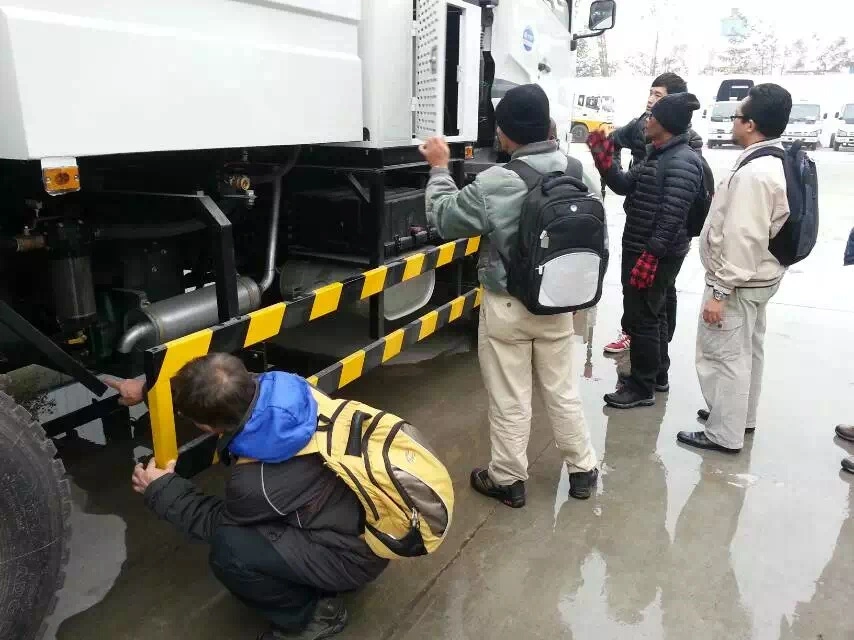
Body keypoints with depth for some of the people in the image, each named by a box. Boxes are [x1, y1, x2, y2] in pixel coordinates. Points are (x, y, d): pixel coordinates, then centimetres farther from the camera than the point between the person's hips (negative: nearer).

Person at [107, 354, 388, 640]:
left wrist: (161, 490, 3)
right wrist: (148, 389, 13)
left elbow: (216, 523, -7)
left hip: (356, 551, -8)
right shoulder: (276, 389, -15)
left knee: (229, 550, -21)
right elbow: (221, 395, 8)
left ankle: (311, 616, 2)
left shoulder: (257, 483, -31)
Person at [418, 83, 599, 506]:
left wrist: (439, 168, 5)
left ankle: (508, 480, 27)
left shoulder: (494, 184, -21)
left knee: (510, 400, 10)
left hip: (507, 306, -5)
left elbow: (444, 218, -6)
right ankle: (583, 469, 34)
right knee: (562, 390, 20)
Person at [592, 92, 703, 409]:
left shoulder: (682, 162, -18)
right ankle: (658, 375, 36)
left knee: (639, 317, -2)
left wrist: (651, 255, -27)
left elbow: (672, 216, -24)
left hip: (657, 254, -10)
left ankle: (642, 387, 11)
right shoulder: (657, 154, 13)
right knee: (652, 314, 20)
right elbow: (625, 185, 11)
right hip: (640, 249, 10)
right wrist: (602, 159, -2)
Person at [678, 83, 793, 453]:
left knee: (723, 356, 0)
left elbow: (741, 239, -29)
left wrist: (720, 291, -25)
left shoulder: (753, 173, -26)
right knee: (748, 349, 21)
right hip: (760, 276, 11)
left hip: (739, 281, -11)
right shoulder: (778, 162, 6)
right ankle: (742, 415, 38)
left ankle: (724, 434, 12)